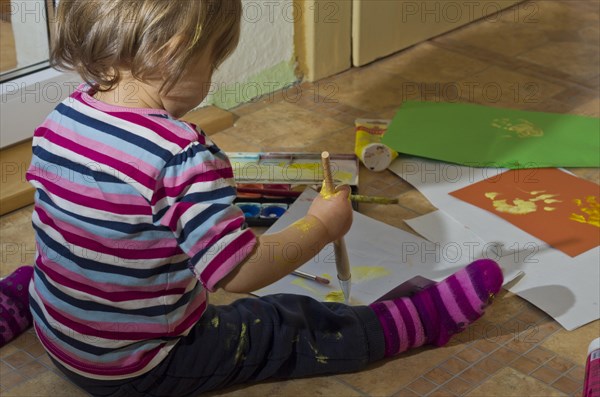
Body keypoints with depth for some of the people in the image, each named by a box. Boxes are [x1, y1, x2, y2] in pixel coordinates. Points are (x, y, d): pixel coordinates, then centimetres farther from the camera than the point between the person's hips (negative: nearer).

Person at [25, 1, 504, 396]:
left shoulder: (59, 118, -7)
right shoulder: (183, 156, -32)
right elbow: (239, 272, -29)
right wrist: (322, 225, -14)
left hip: (56, 335, 6)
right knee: (293, 327, 6)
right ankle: (426, 317, 16)